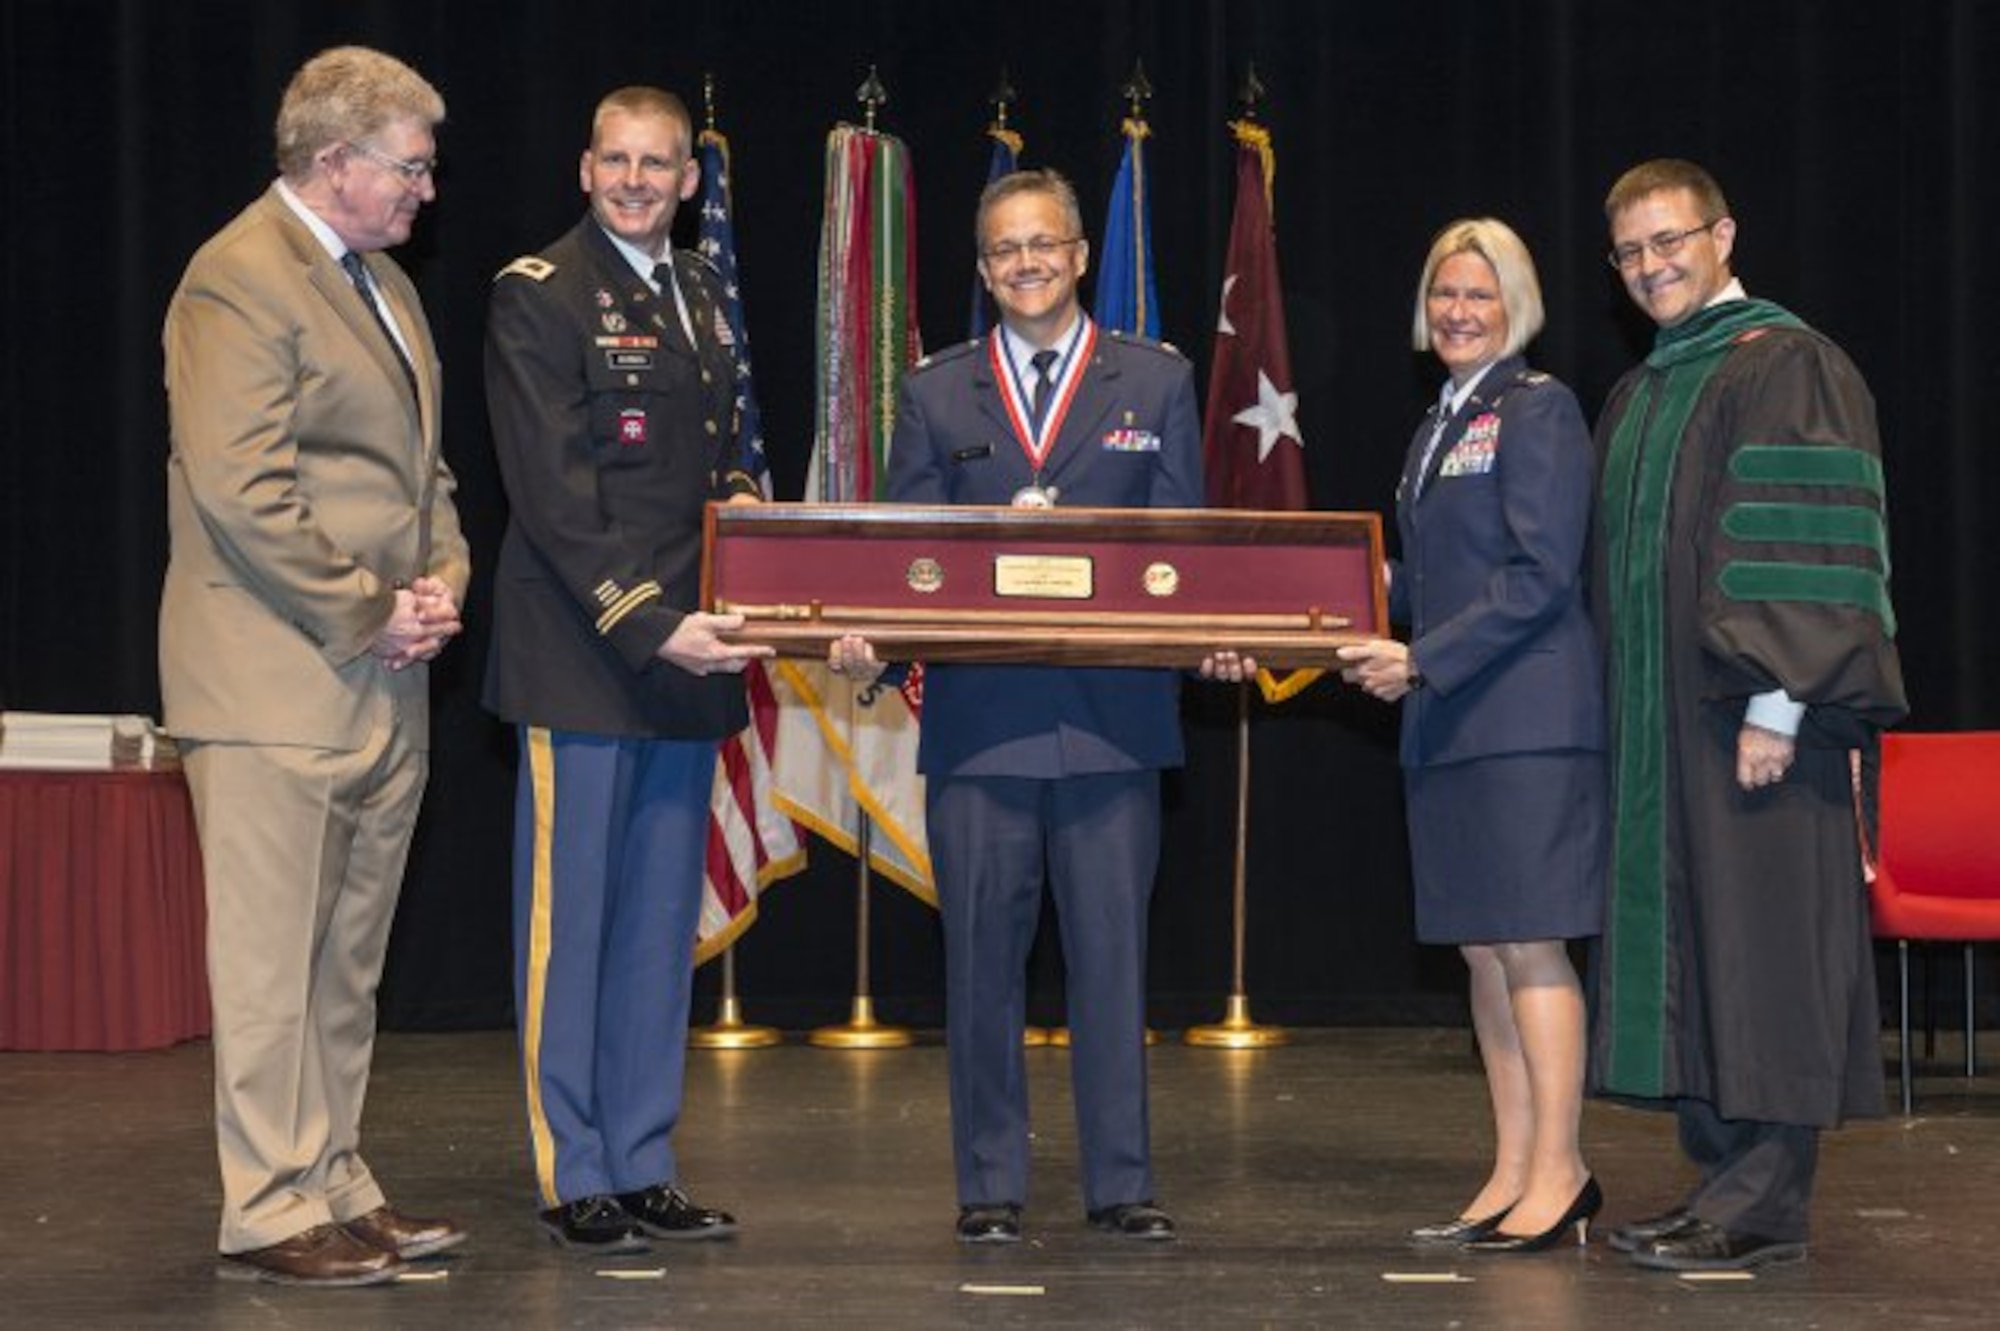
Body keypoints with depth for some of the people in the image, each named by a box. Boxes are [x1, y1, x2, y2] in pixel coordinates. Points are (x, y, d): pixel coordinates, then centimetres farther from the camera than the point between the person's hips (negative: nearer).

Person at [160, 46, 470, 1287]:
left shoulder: (386, 283, 19)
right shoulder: (239, 279, -11)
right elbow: (242, 490, -18)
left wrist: (442, 581, 6)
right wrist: (366, 615, -14)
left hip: (385, 678, 9)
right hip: (281, 678, -9)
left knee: (351, 957, 12)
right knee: (274, 957, -4)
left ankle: (337, 1186, 19)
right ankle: (270, 1210, 3)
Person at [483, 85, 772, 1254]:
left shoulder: (701, 297, 16)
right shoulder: (538, 295, -7)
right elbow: (554, 498, -14)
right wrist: (649, 627, -21)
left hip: (685, 654, 7)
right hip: (581, 660, -7)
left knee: (663, 924, 10)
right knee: (569, 918, 0)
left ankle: (646, 1170, 18)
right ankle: (575, 1179, 8)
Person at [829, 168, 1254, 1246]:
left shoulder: (1156, 382, 10)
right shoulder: (935, 394, 11)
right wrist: (865, 633, -12)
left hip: (1113, 713, 0)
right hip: (977, 715, 1)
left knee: (1112, 952, 3)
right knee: (983, 956, 4)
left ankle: (1121, 1184, 10)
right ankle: (991, 1186, 13)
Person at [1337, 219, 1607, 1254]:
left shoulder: (1538, 410, -7)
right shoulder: (1439, 425, 18)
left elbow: (1540, 577, -15)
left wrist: (1422, 660, -17)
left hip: (1526, 713, -9)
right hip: (1449, 720, 9)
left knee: (1528, 939, -8)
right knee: (1481, 946, 9)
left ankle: (1557, 1172, -2)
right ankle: (1513, 1177, 15)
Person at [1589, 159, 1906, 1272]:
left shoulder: (1786, 367, -7)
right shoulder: (1638, 397, 19)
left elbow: (1811, 548, -15)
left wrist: (1775, 701, -21)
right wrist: (1628, 715, 17)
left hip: (1753, 720, -9)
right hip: (1662, 735, 9)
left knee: (1762, 946, -6)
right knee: (1686, 948, 8)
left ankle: (1766, 1203, -4)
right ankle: (1725, 1180, 14)